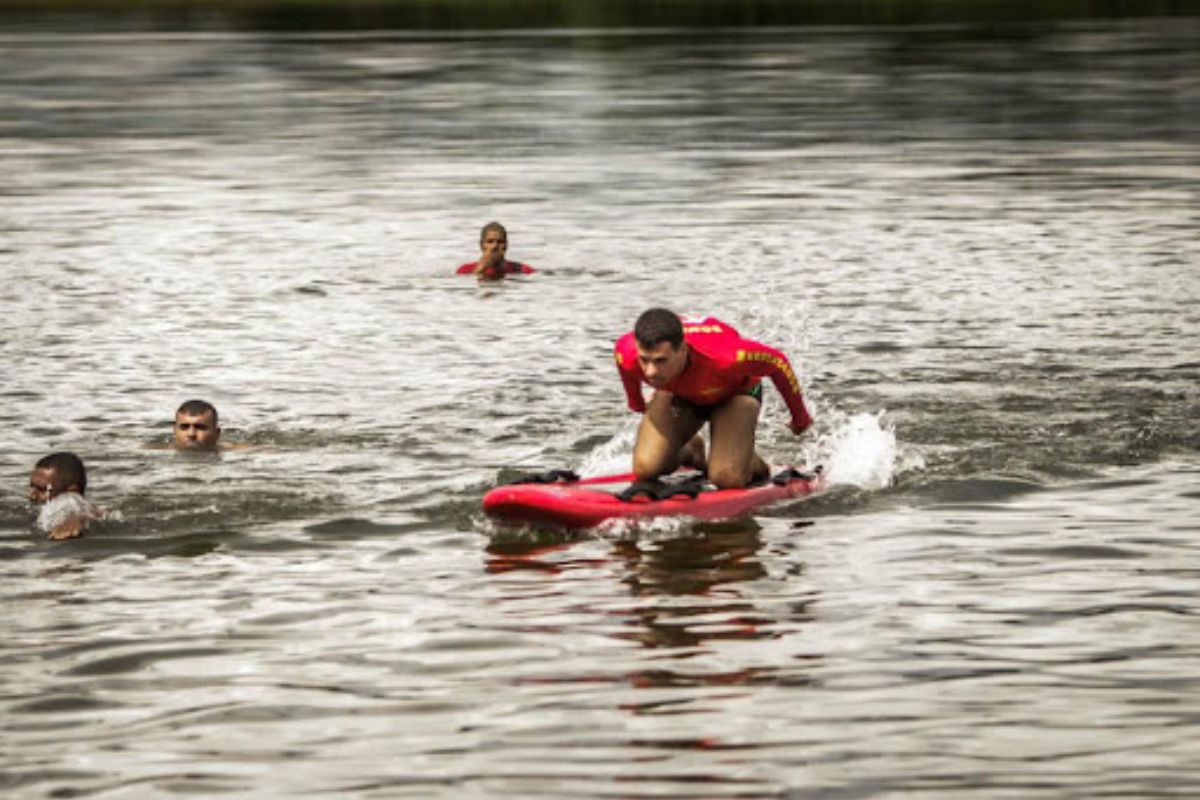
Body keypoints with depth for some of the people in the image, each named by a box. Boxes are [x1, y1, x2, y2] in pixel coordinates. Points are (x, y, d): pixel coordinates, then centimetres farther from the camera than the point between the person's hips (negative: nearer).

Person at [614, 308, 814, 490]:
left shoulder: (723, 357, -46)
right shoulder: (627, 354, -35)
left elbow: (776, 362, -25)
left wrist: (800, 417, -8)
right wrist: (636, 404, 14)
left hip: (734, 393, -3)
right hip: (677, 394, 3)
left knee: (727, 479, -23)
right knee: (646, 469, -15)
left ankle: (752, 462, 14)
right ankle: (689, 451, 19)